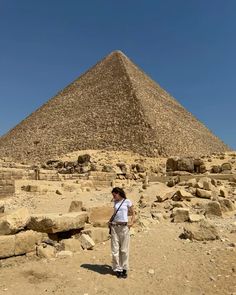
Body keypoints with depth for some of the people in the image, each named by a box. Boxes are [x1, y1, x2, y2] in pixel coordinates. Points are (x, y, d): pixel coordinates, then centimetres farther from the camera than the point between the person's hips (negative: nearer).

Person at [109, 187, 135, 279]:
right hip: (114, 227, 4)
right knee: (115, 249, 5)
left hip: (124, 227, -4)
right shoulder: (115, 202, 11)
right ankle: (117, 269, 18)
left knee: (124, 249, 5)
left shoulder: (127, 201, -3)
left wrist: (131, 222, -9)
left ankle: (124, 269, 19)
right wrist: (110, 221, 9)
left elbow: (133, 213, 5)